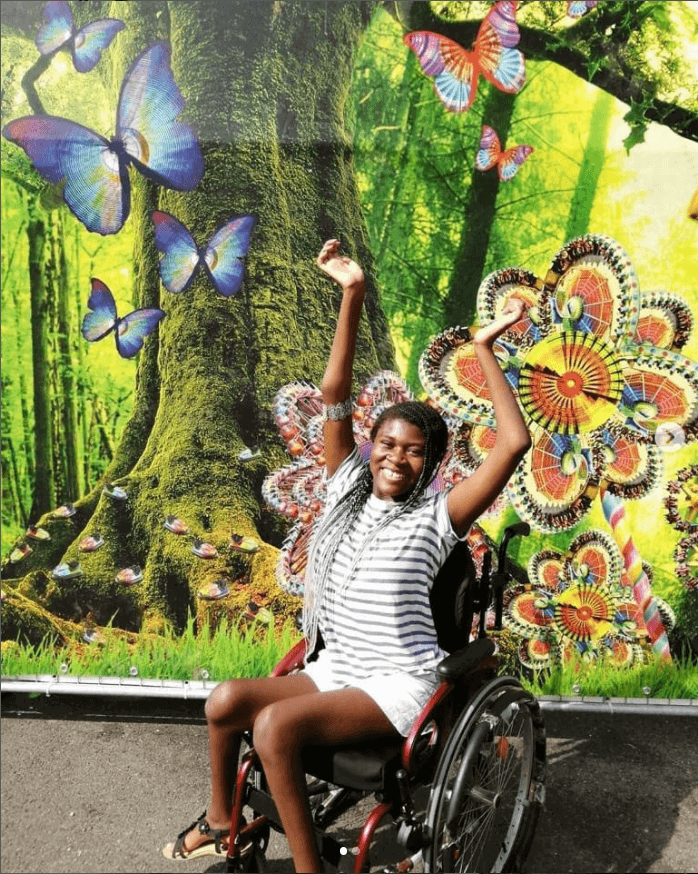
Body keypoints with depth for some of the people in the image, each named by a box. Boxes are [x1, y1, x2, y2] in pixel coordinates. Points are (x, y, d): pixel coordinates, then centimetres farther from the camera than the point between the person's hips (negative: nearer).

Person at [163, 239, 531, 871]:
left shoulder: (436, 517, -8)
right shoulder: (349, 490, 4)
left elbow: (515, 443, -18)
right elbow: (335, 395, -3)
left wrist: (484, 350, -16)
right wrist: (353, 295, -9)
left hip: (398, 686, -5)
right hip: (334, 670, 6)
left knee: (275, 724, -26)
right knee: (227, 701, -9)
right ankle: (220, 823, 18)